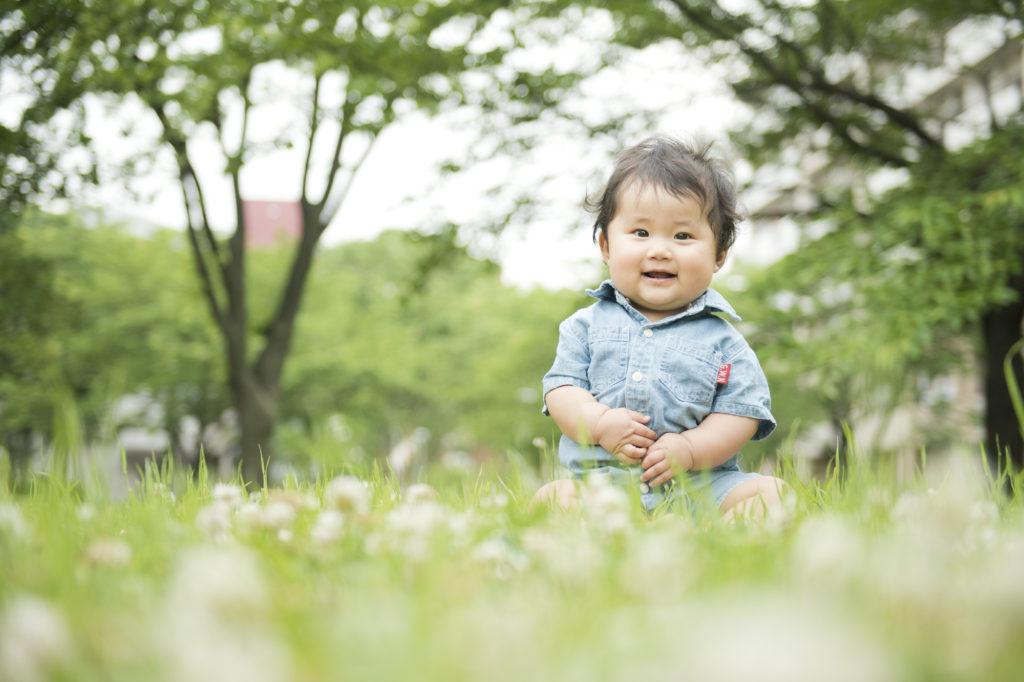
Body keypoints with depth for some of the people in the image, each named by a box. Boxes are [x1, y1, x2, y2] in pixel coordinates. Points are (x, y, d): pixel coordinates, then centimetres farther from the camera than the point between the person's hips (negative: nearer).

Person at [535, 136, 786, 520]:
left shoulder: (723, 340, 8)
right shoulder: (587, 326, 13)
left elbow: (742, 412, 2)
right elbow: (561, 388, 6)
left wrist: (689, 448, -14)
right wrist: (600, 423, -14)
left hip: (698, 483, 0)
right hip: (601, 480, 0)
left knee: (769, 492, -23)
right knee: (552, 499, -28)